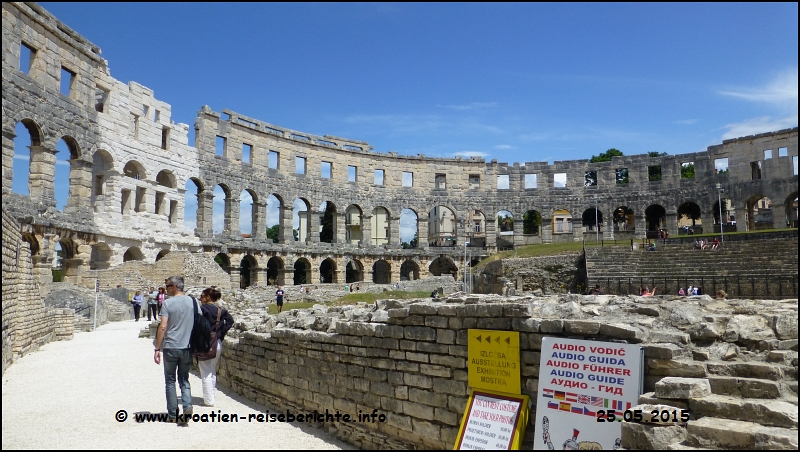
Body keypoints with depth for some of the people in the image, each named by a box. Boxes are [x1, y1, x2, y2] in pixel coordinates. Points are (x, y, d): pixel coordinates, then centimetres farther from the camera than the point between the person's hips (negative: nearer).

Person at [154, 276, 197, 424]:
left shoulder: (168, 303, -8)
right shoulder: (193, 301, 3)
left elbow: (163, 327, -13)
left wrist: (157, 349, -7)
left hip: (170, 347, -3)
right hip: (187, 348, 3)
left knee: (170, 381, 11)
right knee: (184, 380, 13)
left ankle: (173, 414, 14)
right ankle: (187, 406, -9)